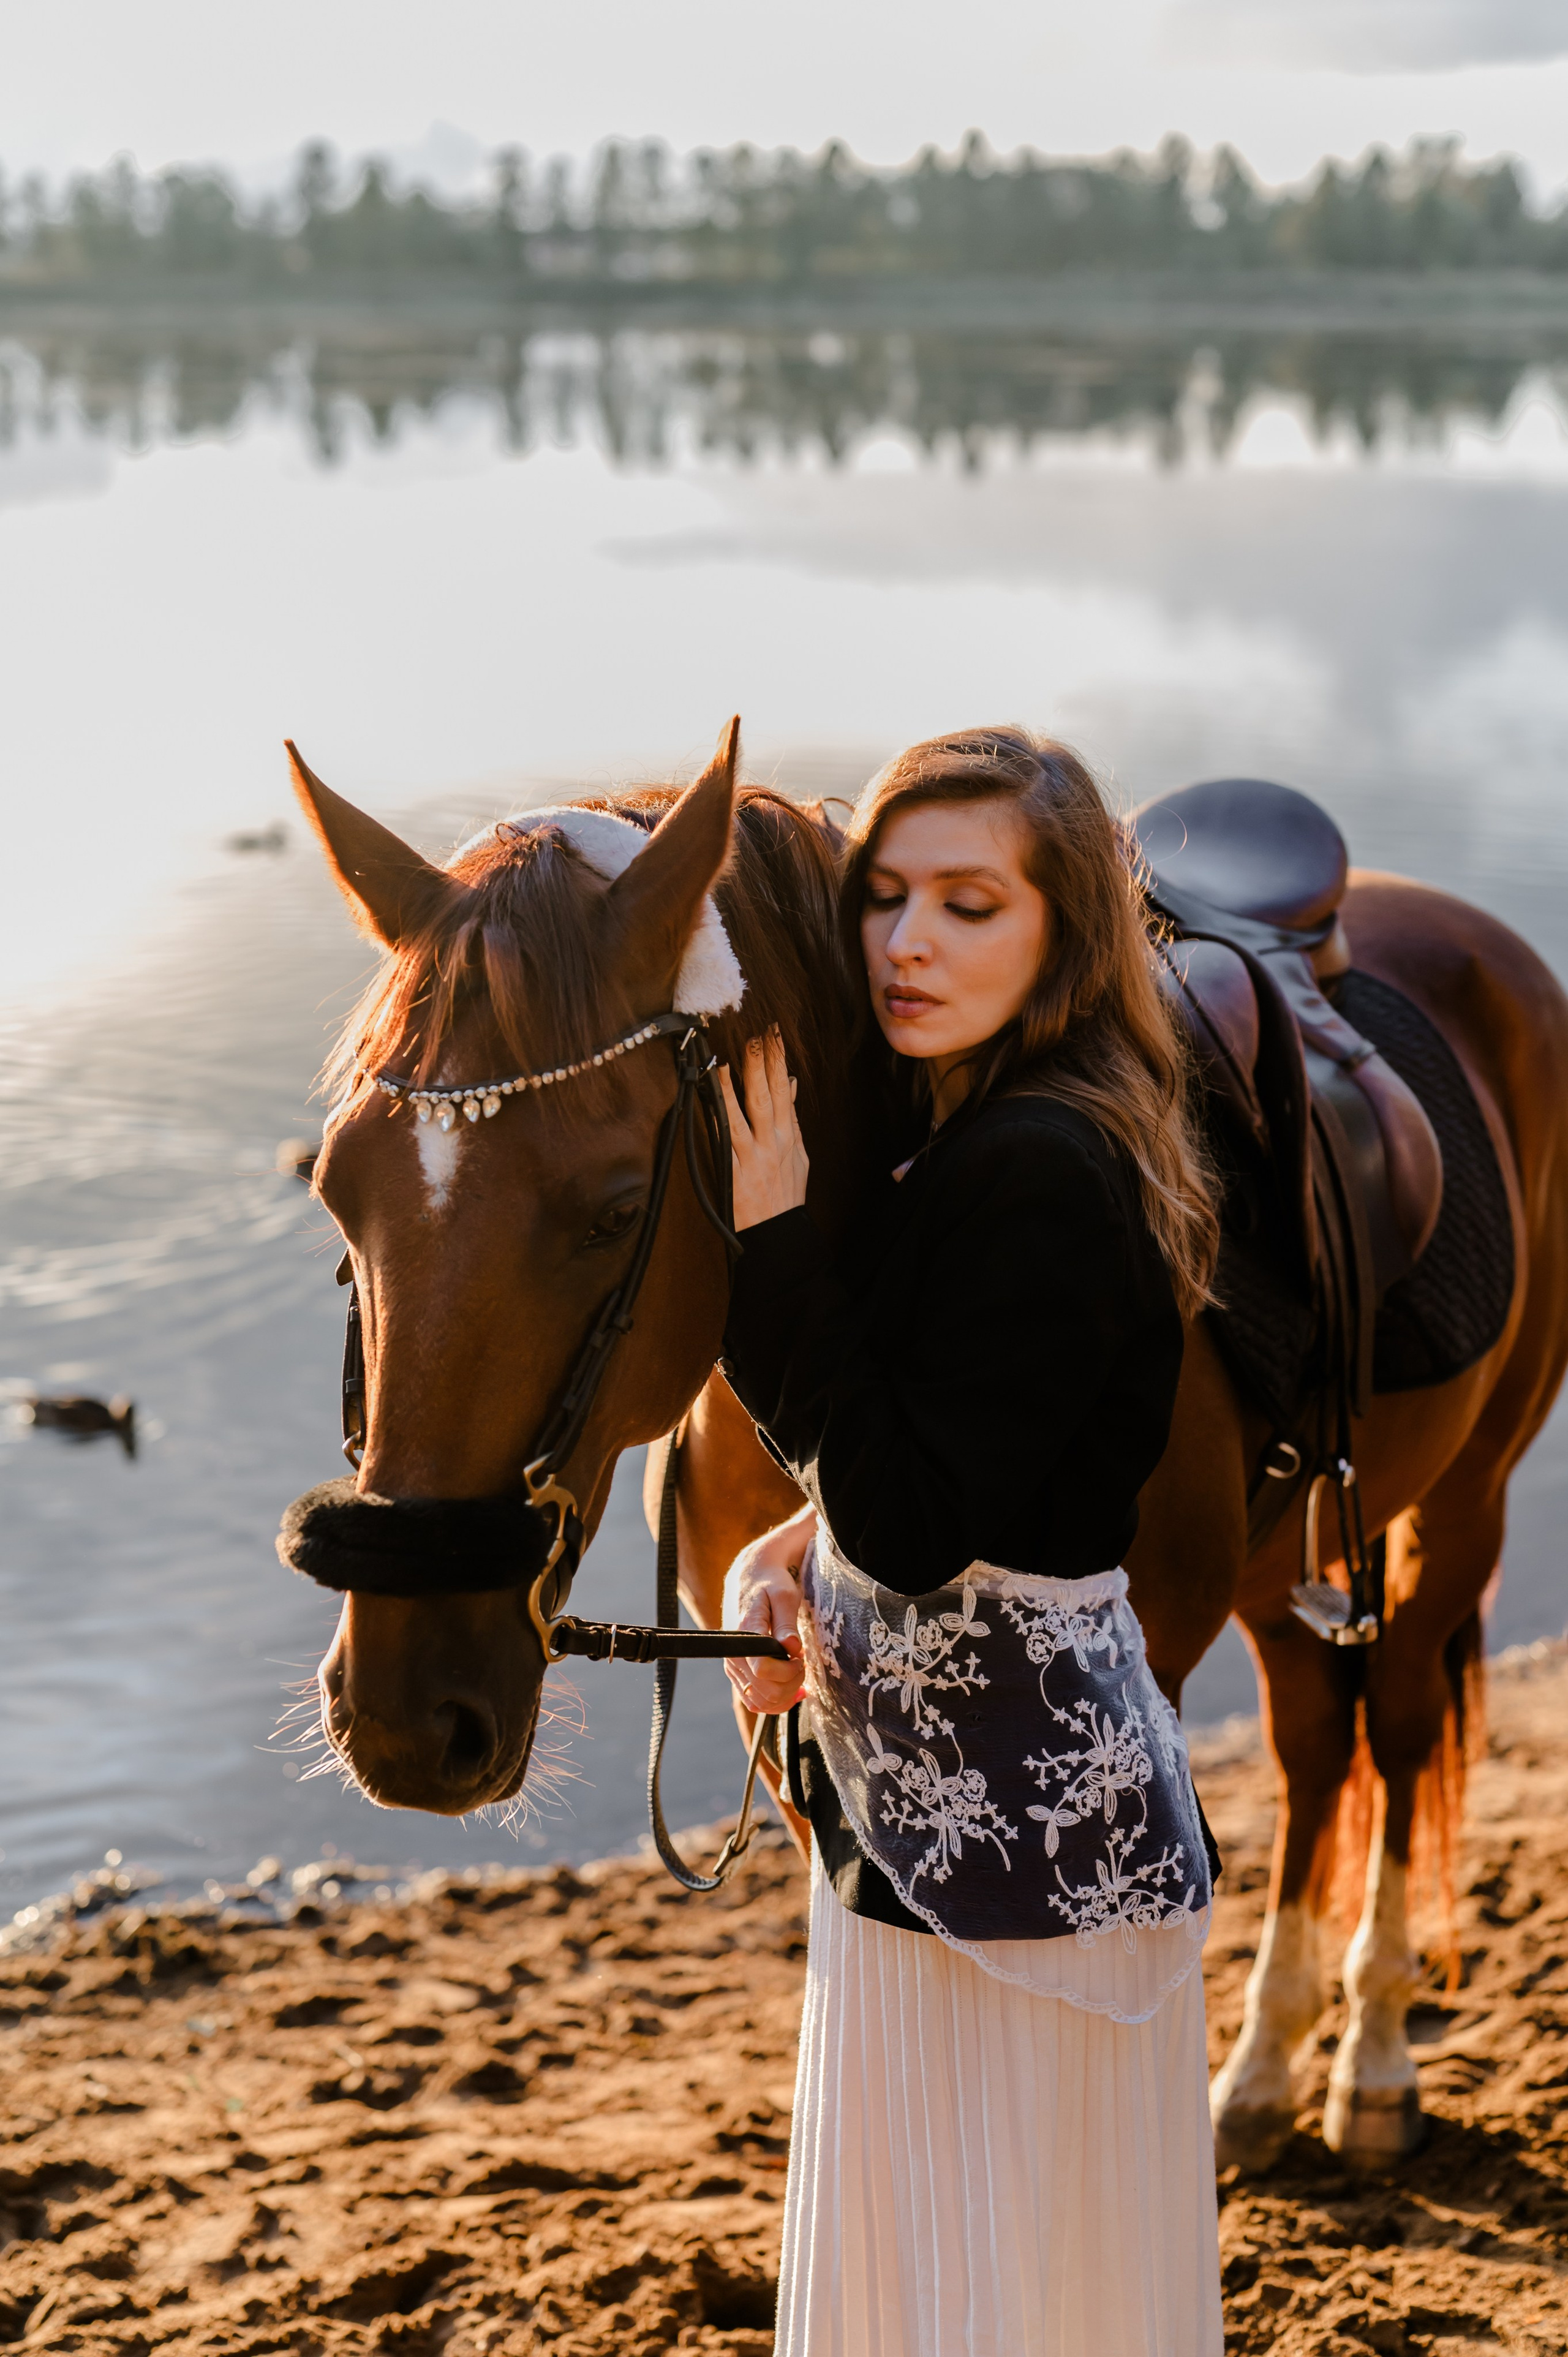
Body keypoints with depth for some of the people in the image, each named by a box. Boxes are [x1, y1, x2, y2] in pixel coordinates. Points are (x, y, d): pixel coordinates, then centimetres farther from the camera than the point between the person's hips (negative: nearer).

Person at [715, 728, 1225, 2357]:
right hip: (919, 1803, 10)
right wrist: (788, 1558, -4)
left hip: (1011, 1822, -10)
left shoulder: (1038, 1178, -22)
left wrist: (776, 1242, -25)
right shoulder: (946, 1141, 8)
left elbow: (916, 1530, -25)